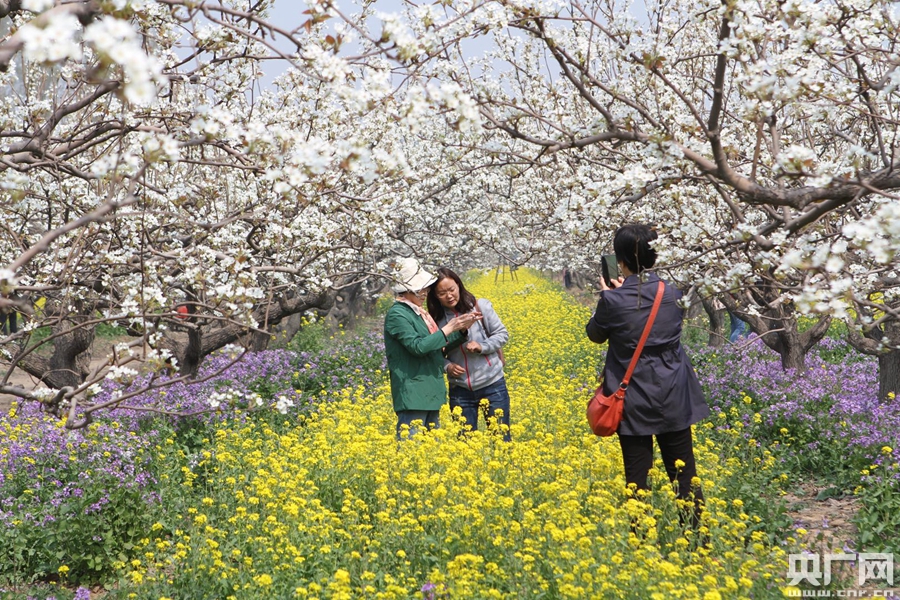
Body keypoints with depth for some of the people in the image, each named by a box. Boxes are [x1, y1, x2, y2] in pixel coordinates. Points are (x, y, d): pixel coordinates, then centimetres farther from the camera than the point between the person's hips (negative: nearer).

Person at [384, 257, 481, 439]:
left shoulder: (418, 313, 15)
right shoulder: (397, 314, -12)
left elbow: (440, 346, 20)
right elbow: (418, 346, -21)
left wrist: (463, 328, 7)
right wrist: (448, 329, -15)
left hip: (431, 393, 9)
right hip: (412, 395, -9)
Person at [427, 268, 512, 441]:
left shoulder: (480, 306, -6)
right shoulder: (437, 319, 0)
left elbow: (502, 335, 0)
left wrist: (482, 347, -16)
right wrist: (447, 366, -10)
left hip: (492, 383, -2)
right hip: (460, 389, 2)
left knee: (500, 436, 4)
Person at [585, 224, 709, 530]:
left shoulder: (613, 300, -15)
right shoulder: (672, 291, -5)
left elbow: (595, 334, 4)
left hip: (634, 400, -3)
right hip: (673, 397, 3)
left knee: (637, 475, 6)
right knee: (684, 472, 12)